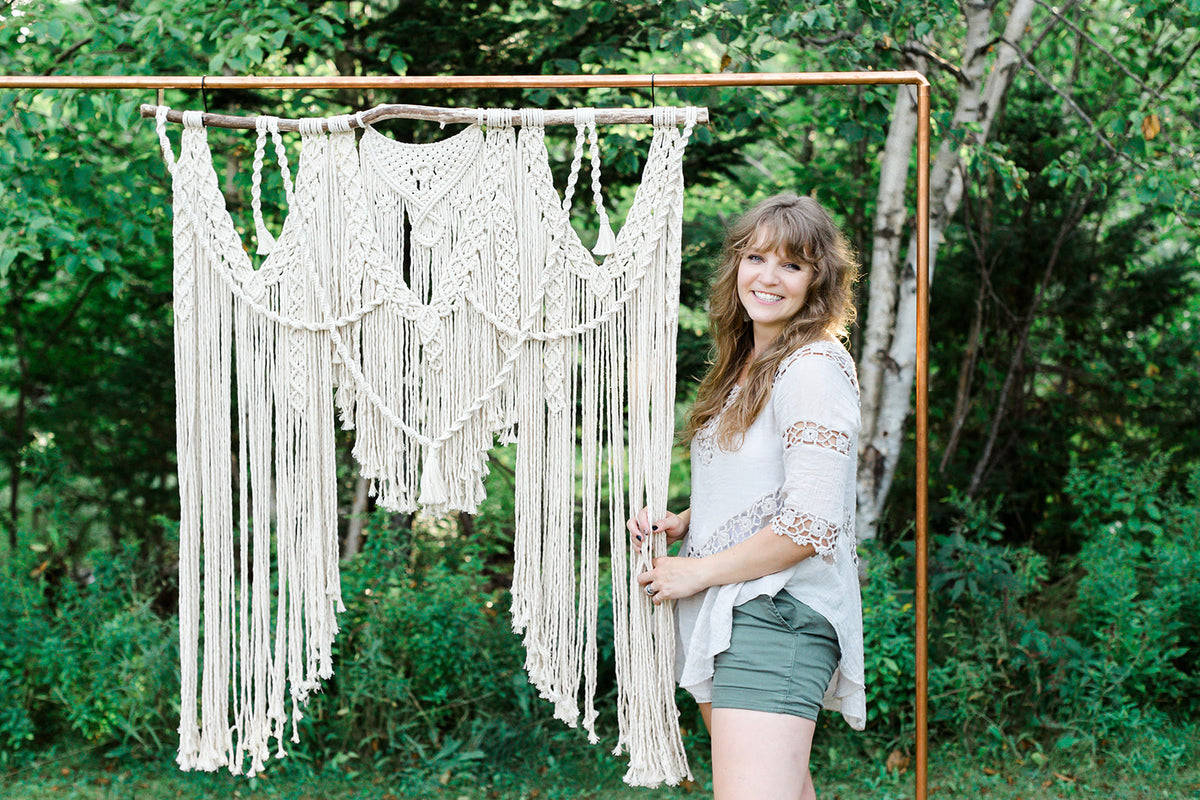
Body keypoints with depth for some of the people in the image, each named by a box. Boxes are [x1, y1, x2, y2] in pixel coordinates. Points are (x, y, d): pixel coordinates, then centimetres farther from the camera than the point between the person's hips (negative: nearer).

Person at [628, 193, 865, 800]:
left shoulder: (815, 367, -12)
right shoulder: (744, 364, 16)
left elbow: (809, 526, -18)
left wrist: (697, 572, -11)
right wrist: (681, 523, 7)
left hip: (779, 612, -10)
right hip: (722, 613, 10)